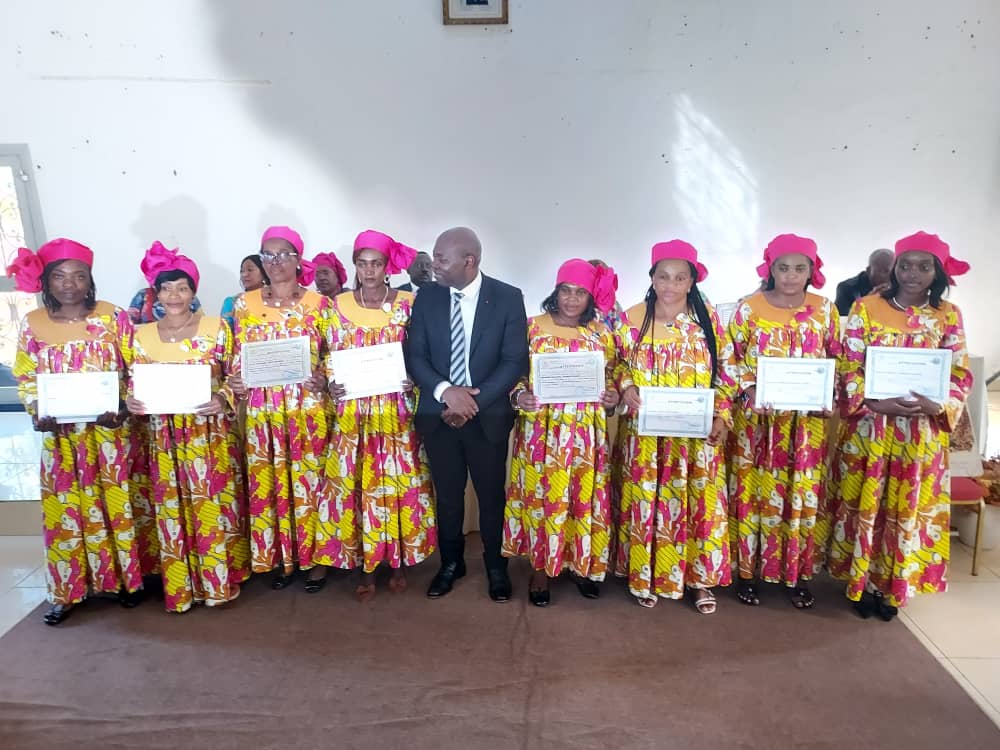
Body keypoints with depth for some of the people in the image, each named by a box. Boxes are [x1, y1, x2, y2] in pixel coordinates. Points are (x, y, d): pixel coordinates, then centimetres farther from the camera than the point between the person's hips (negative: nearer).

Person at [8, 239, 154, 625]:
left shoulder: (112, 316, -3)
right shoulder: (33, 323, 4)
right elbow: (25, 379, 8)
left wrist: (123, 408, -16)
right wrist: (37, 414, -9)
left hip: (110, 430, -2)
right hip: (60, 434, 2)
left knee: (118, 503, 6)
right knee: (65, 510, 7)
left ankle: (129, 577, 21)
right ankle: (68, 590, 21)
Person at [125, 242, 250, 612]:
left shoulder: (216, 328, -2)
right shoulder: (142, 335, 5)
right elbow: (135, 385, 10)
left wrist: (222, 399, -18)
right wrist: (131, 401, -11)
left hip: (212, 433, -2)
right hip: (165, 436, 2)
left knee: (216, 506, 4)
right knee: (174, 510, 8)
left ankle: (220, 581, 20)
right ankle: (181, 586, 24)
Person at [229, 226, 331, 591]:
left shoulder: (318, 303, 0)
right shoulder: (245, 303, 6)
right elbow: (238, 355, 9)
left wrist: (323, 379, -16)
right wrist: (233, 380, -10)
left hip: (308, 406, -2)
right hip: (262, 407, 2)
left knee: (309, 479, 6)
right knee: (268, 481, 8)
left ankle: (314, 554, 22)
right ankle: (279, 556, 24)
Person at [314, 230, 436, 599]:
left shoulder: (407, 303, -2)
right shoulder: (339, 305, 3)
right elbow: (331, 356, 8)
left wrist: (411, 381, -14)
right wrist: (332, 384, -10)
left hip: (396, 409, -1)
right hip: (354, 412, 1)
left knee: (399, 483, 6)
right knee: (357, 485, 5)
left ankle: (400, 561, 24)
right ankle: (366, 566, 20)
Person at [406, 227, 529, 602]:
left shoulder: (508, 298, -7)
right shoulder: (426, 297, 0)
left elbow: (515, 361, -10)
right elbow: (414, 356, -2)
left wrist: (474, 402, -17)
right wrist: (445, 391, -20)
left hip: (488, 415, -2)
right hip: (438, 413, 2)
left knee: (492, 495, 12)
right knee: (447, 495, 15)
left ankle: (496, 567, 33)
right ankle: (451, 563, 36)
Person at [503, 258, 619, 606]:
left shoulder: (602, 334, 6)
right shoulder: (532, 327, 0)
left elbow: (611, 379, 13)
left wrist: (612, 396, -7)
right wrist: (518, 396, -17)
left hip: (587, 431, 2)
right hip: (542, 428, -2)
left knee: (585, 496, 9)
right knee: (541, 495, 3)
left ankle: (581, 563, 29)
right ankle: (540, 567, 19)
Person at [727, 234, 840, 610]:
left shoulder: (824, 309, 5)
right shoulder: (749, 307, -1)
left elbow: (836, 358, 9)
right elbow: (730, 357, 0)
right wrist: (749, 388, -14)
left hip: (807, 417, 2)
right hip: (757, 416, -2)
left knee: (803, 492, 7)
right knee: (753, 490, 3)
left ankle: (798, 573, 23)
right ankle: (748, 570, 17)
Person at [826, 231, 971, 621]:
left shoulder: (948, 315, 2)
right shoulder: (866, 307, -4)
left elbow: (961, 376, 2)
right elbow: (848, 368, -5)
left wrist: (938, 405, -17)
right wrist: (876, 402, -20)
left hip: (922, 431, 2)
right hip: (869, 425, -1)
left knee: (908, 509, 11)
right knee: (865, 503, 7)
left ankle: (892, 585, 28)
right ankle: (862, 582, 23)